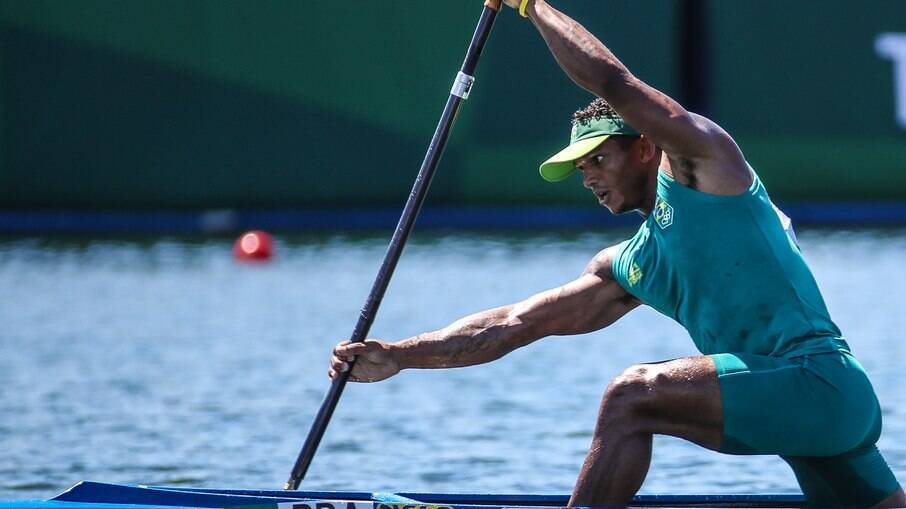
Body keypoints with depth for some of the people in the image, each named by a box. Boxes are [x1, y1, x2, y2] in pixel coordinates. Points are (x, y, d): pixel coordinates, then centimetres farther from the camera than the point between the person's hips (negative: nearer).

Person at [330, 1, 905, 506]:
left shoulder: (702, 159, 2)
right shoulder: (626, 268, 23)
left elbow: (613, 81, -10)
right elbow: (513, 324, 21)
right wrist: (399, 356, 15)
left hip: (815, 378, -10)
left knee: (632, 396, -18)